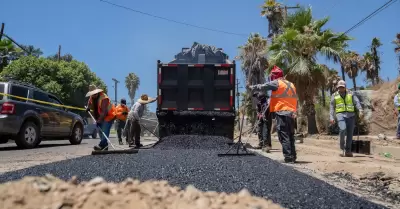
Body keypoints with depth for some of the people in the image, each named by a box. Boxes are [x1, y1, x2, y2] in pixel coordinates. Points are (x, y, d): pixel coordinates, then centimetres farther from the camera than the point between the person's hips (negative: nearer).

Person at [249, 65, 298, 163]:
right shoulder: (291, 84, 18)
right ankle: (293, 156, 17)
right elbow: (295, 99, 18)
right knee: (290, 136, 14)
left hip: (281, 112, -7)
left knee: (284, 136, -6)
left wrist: (252, 87, 17)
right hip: (291, 113, 7)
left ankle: (288, 157, -9)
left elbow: (263, 87, 0)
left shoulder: (276, 83, -4)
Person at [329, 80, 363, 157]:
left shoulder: (350, 94, 10)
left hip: (350, 115, 2)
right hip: (341, 114, -2)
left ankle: (348, 151, 10)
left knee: (350, 133, 1)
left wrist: (360, 111, -15)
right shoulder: (334, 96, 8)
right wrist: (331, 117, -3)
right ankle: (342, 144, -2)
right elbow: (332, 107, 7)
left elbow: (357, 102, 1)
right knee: (343, 129, -25)